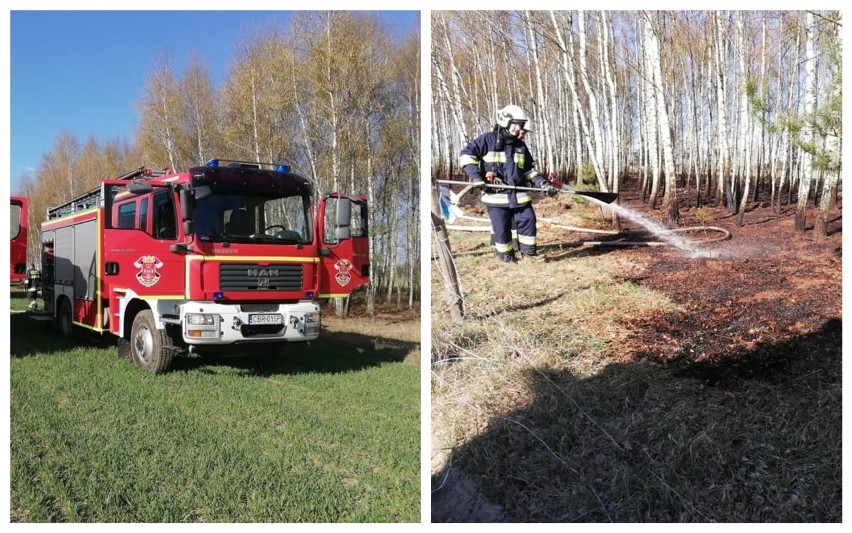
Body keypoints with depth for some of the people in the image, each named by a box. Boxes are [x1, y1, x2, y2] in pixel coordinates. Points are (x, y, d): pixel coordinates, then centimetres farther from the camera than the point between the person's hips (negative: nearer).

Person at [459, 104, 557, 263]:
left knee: (528, 220, 2)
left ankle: (528, 250, 19)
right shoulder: (488, 139, -6)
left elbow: (528, 170, 18)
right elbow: (466, 154, -8)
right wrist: (475, 176, -18)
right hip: (496, 194, -5)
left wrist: (543, 183, 5)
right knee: (501, 227, 2)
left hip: (519, 194, 5)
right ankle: (505, 255, 19)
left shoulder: (520, 145, 11)